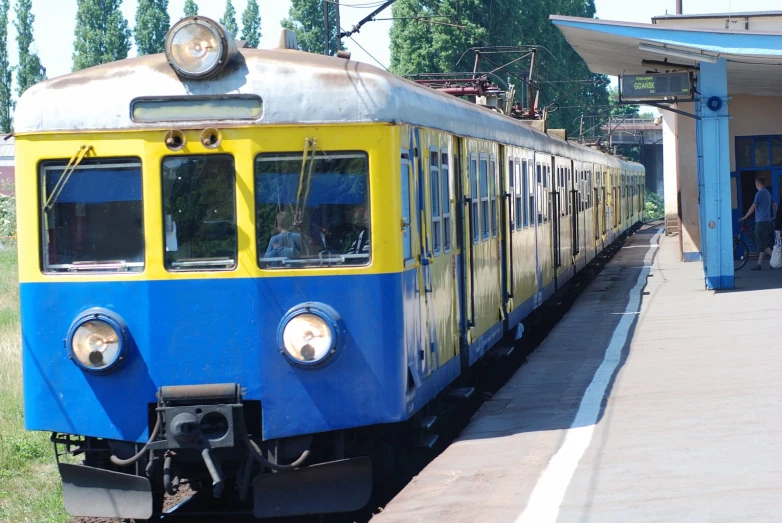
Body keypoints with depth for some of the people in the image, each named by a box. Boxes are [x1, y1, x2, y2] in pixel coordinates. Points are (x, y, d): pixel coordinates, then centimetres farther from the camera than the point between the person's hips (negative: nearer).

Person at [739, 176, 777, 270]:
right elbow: (774, 205, 23)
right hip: (767, 221, 9)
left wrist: (745, 217, -5)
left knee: (763, 244, -9)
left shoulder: (760, 193, -12)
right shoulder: (767, 193, 16)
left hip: (761, 221, -9)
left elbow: (753, 207, -13)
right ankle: (759, 264, 9)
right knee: (762, 243, 9)